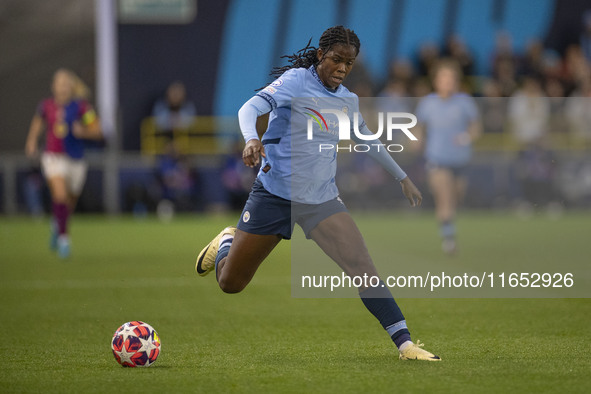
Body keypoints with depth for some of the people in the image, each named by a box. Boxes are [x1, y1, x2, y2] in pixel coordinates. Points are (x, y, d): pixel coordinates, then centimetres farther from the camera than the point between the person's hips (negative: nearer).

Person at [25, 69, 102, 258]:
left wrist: (83, 132, -22)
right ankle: (63, 236, -15)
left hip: (76, 159, 1)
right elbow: (37, 123, 19)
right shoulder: (46, 106, -1)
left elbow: (97, 130, -4)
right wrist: (32, 141, 6)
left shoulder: (81, 107, -6)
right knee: (59, 195, -24)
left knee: (70, 201, 14)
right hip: (53, 156, -1)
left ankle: (57, 225, 47)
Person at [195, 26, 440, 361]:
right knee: (230, 283, 5)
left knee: (362, 264, -17)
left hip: (322, 199, 4)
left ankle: (405, 343, -18)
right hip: (275, 192, -4)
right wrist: (252, 139, -46)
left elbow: (367, 139, 26)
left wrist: (403, 178, 32)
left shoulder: (347, 100, 8)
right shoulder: (296, 81, -10)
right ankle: (229, 241, 41)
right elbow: (250, 108, -24)